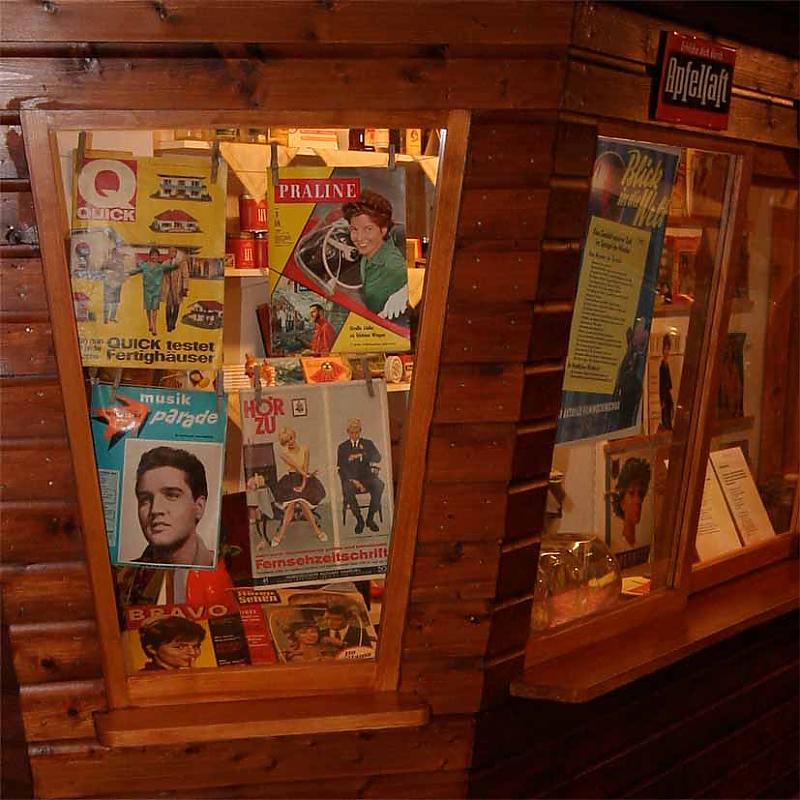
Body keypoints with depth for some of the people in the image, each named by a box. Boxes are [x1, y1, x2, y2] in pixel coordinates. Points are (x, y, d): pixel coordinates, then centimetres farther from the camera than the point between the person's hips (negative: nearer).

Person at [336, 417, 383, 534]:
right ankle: (359, 519, -21)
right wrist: (353, 480, -16)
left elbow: (377, 458, -4)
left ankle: (370, 518, -20)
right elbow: (341, 468, 1)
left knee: (379, 484, -32)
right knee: (347, 488, -37)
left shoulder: (367, 444, 14)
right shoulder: (342, 447, 11)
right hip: (350, 478, -1)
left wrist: (361, 455, -21)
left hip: (366, 477, 1)